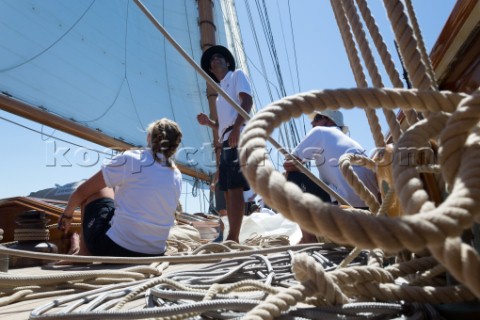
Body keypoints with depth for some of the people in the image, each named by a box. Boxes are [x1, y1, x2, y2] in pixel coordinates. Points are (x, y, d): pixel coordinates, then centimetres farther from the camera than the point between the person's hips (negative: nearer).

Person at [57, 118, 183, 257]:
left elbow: (82, 192, 1)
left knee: (92, 190, 14)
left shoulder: (129, 159, -10)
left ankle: (84, 254, 18)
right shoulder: (177, 177, 1)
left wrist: (67, 214, 20)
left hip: (113, 248, -4)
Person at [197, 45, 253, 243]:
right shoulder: (220, 91, 30)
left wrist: (237, 128, -23)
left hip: (238, 138, -8)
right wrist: (208, 122, 10)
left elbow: (247, 101, -9)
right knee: (228, 190, 4)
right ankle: (233, 239, 9)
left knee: (235, 188, -15)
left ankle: (232, 238, -16)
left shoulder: (237, 75, 10)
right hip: (226, 142, 9)